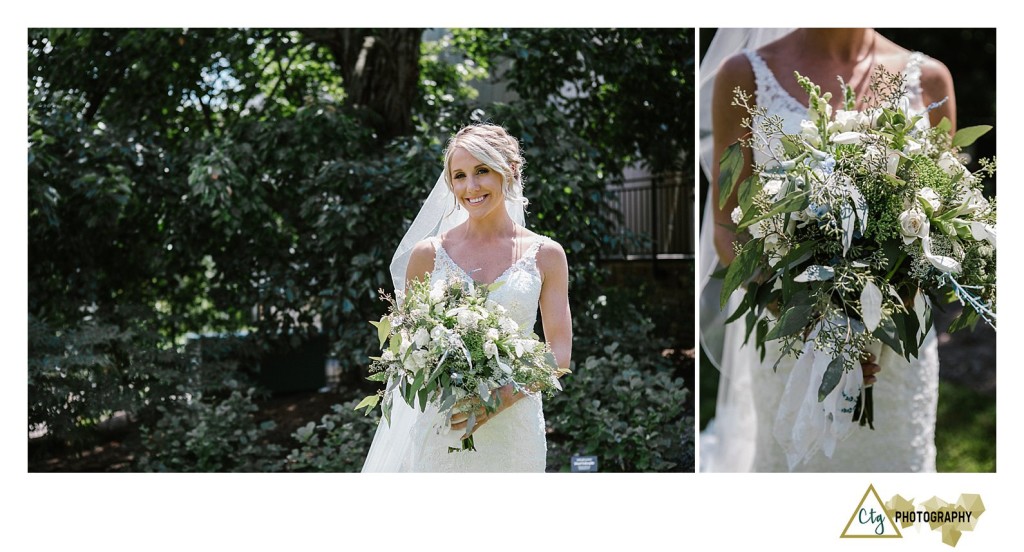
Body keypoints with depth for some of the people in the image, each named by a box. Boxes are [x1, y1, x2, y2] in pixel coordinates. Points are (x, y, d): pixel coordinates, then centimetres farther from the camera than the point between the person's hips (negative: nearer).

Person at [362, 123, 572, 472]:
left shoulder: (545, 255, 3)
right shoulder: (428, 253, 3)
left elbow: (560, 351, 1)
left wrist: (504, 397, -14)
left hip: (514, 426, 1)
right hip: (440, 428, 0)